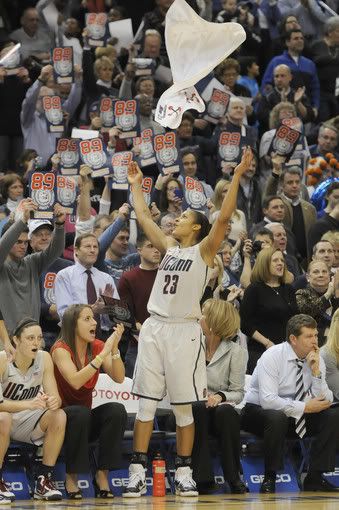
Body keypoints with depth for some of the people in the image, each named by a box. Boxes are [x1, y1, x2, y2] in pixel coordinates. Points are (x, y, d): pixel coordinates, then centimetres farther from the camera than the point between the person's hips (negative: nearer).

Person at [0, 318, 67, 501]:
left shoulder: (44, 358, -7)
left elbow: (55, 397, -9)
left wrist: (54, 402, -35)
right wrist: (29, 404, -45)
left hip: (27, 423, 4)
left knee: (59, 416, -23)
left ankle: (43, 480, -14)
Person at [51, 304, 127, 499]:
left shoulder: (97, 346, 1)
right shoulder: (61, 350, -15)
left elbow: (119, 378, -10)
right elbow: (75, 381, -32)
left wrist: (114, 349, -24)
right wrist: (102, 354, -34)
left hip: (85, 418, 5)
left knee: (117, 410, -23)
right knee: (80, 413, -36)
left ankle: (102, 475, -18)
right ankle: (72, 477, -22)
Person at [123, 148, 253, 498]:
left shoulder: (203, 250, 1)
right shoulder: (169, 247, 16)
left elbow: (224, 217, -12)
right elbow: (143, 215, 25)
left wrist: (237, 176, -17)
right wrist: (136, 184, 31)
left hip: (184, 331, -5)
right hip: (153, 328, 5)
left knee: (183, 407, 0)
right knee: (146, 403, 1)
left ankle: (183, 473, 7)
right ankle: (137, 473, 1)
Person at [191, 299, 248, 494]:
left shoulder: (236, 352, -2)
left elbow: (238, 392, -3)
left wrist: (220, 396, -22)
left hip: (221, 407, -1)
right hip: (193, 411, 1)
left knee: (226, 411, -36)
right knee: (199, 408, -35)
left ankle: (234, 476, -22)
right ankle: (203, 477, -33)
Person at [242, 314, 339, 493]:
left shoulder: (316, 359, -2)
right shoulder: (273, 357, -19)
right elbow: (268, 400, -29)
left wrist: (316, 371, -20)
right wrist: (305, 407, -26)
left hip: (297, 416, 6)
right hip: (258, 411, -6)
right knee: (277, 416, -39)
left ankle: (314, 478, -12)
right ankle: (269, 478, -25)